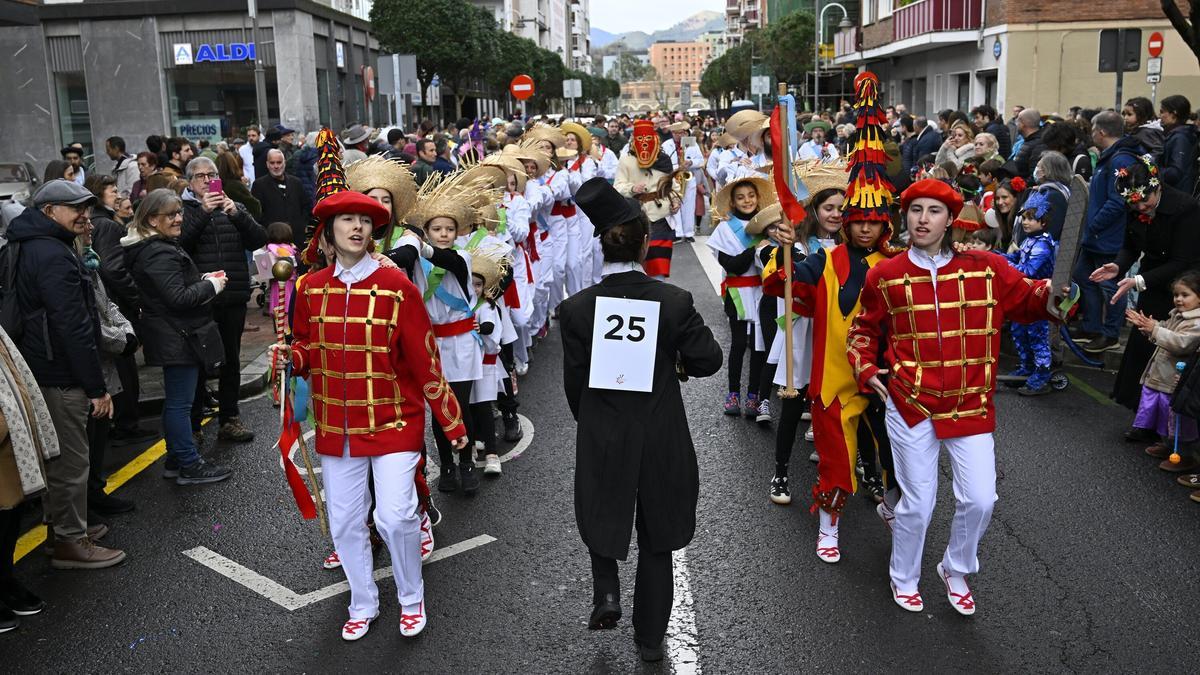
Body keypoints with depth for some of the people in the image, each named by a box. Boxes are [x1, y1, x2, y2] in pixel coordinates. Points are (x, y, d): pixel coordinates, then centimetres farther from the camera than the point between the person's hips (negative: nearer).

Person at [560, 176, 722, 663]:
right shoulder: (676, 301, -15)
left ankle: (606, 591, 8)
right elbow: (708, 359, -7)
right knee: (656, 539, 17)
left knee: (603, 517, 28)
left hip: (602, 440, 0)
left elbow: (574, 382, -5)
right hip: (662, 440, 1)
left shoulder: (577, 308, -12)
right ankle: (650, 637, 29)